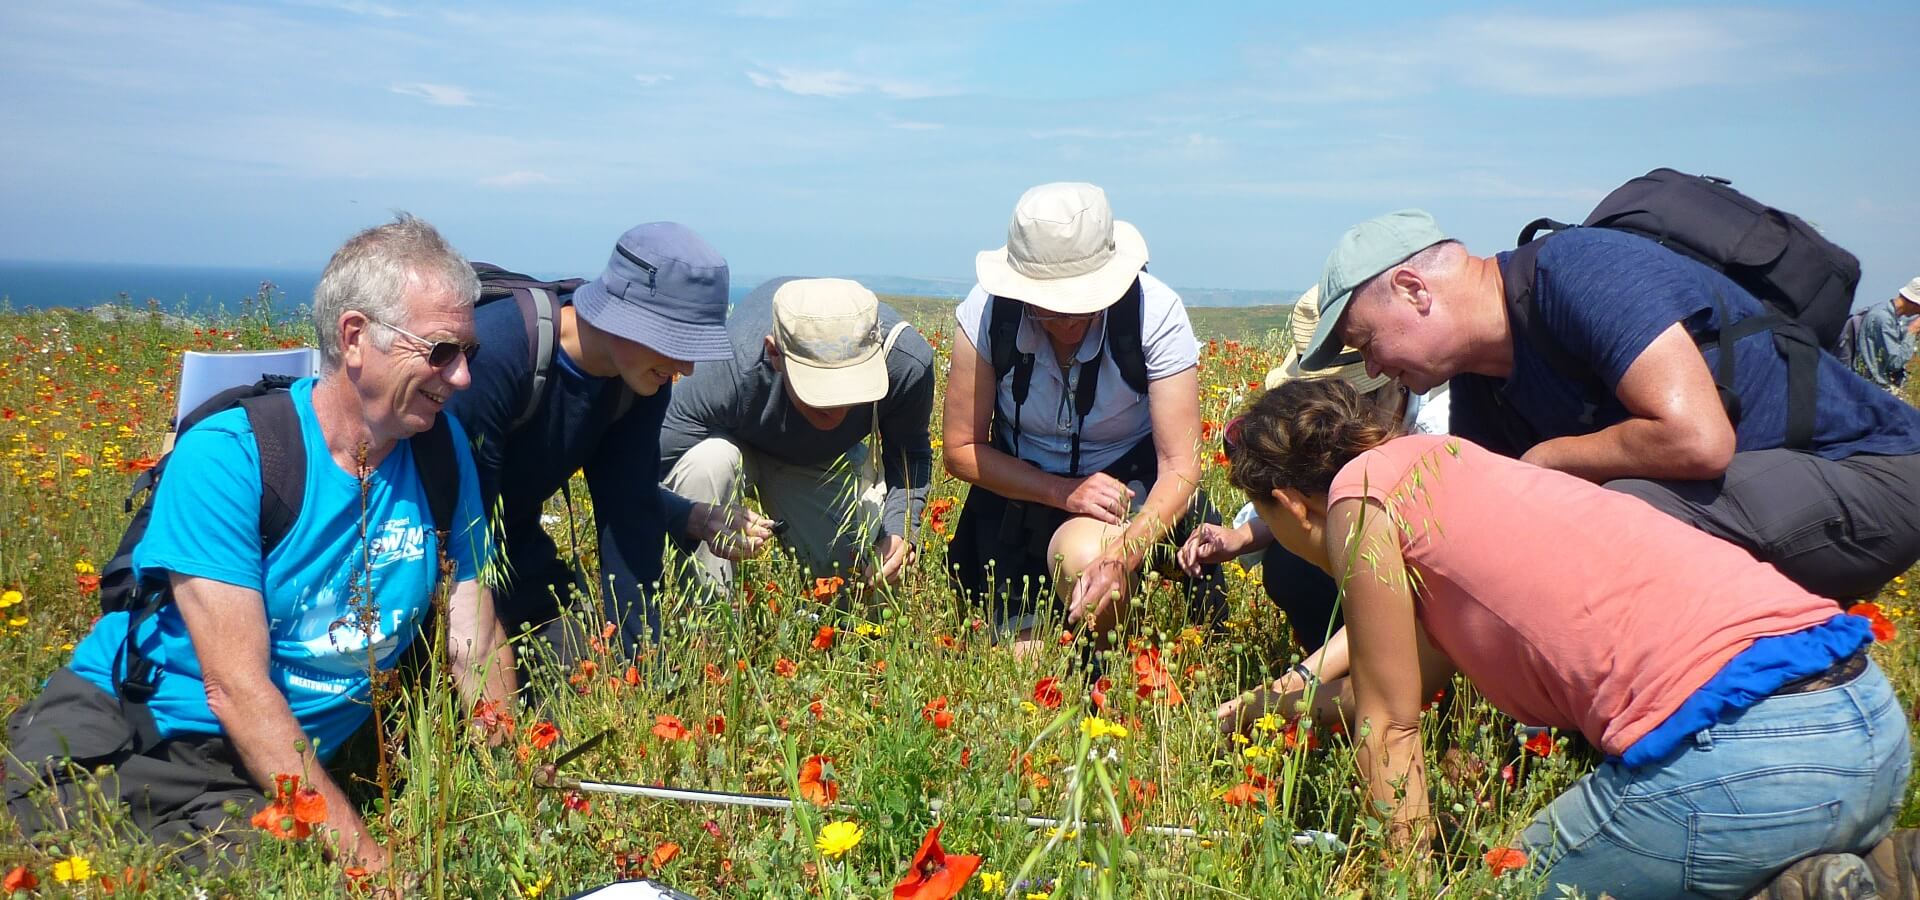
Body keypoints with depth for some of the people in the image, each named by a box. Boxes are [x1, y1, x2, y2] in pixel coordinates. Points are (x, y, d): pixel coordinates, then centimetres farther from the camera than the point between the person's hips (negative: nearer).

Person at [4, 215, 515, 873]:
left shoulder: (442, 450, 1)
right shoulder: (226, 458, -15)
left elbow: (477, 644, 5)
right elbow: (237, 689, -19)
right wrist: (368, 858, -23)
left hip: (274, 776, 5)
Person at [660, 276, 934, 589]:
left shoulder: (907, 361, -34)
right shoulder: (728, 372, -43)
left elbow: (910, 452, -15)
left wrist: (899, 530, -31)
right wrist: (701, 522, -51)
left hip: (828, 459, 3)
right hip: (734, 442, -3)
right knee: (708, 463, -38)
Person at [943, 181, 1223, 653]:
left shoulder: (1156, 314, -25)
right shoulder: (988, 312, -20)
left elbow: (1179, 467, -26)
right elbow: (961, 449, -12)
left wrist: (1121, 557, -44)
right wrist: (1063, 491, -27)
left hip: (1127, 483, -2)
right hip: (1022, 488, 2)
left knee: (1084, 557, -35)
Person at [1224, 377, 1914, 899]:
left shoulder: (1360, 488, 2)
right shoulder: (1446, 468, 27)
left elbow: (1387, 724, 6)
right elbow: (1409, 680, 41)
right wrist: (1281, 701, 56)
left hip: (1743, 749, -9)